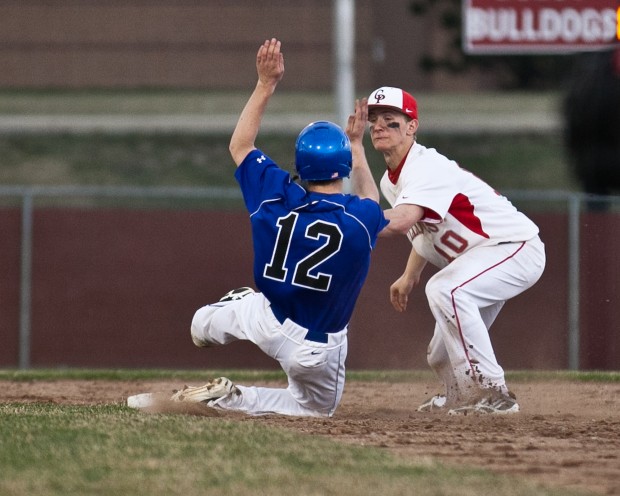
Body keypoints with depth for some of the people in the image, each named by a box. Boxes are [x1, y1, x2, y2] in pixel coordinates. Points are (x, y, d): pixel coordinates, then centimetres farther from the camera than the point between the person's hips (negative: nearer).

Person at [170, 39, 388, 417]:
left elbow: (239, 146, 4)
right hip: (318, 351, -5)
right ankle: (230, 400, 0)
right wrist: (357, 145, 23)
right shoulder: (359, 220, -19)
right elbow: (370, 201, 11)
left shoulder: (278, 198, -16)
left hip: (265, 318, 5)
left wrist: (265, 86, 4)